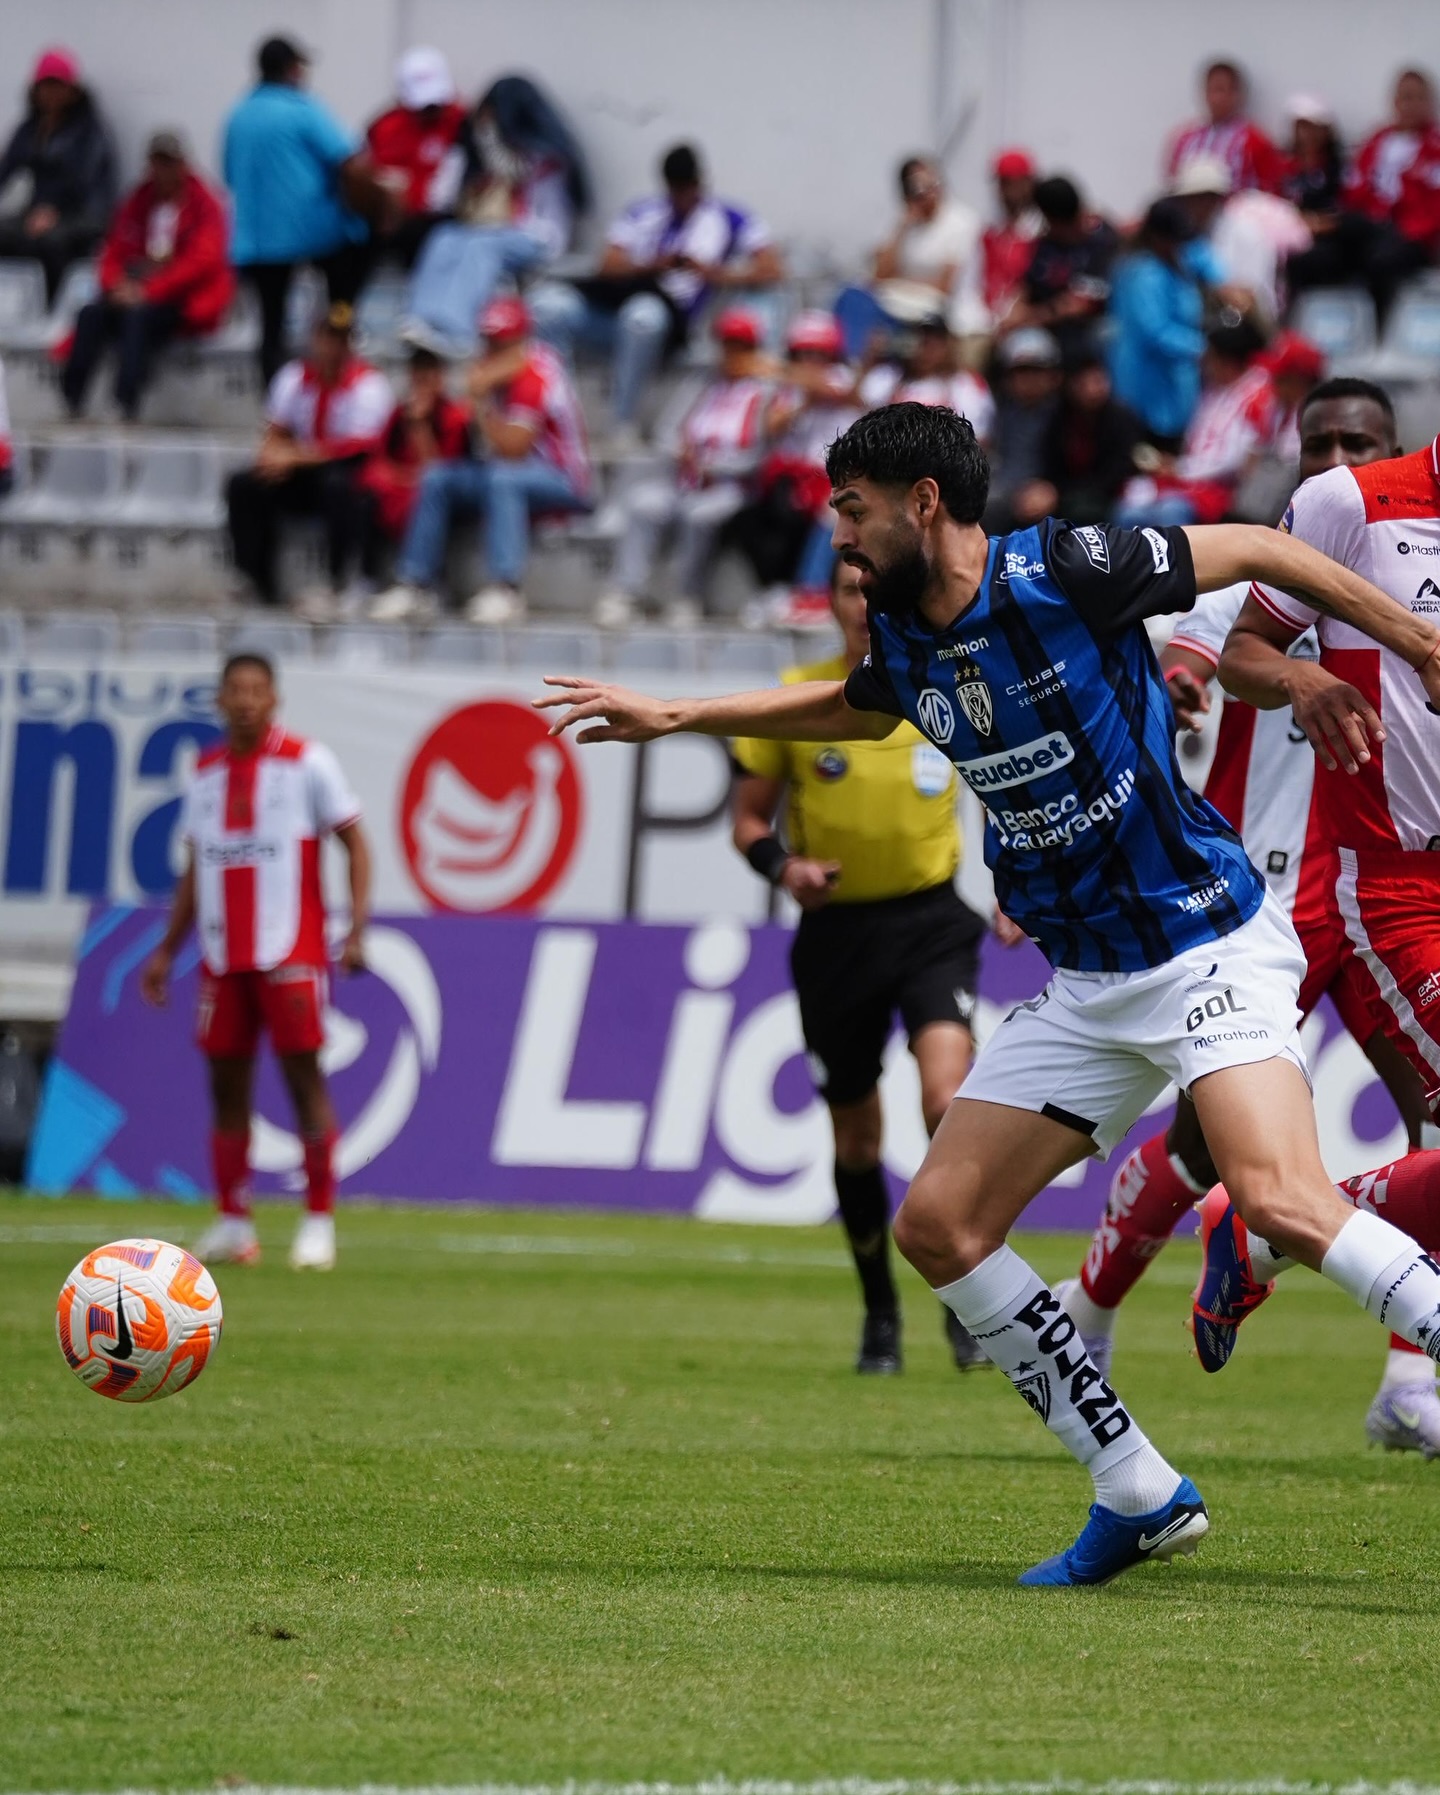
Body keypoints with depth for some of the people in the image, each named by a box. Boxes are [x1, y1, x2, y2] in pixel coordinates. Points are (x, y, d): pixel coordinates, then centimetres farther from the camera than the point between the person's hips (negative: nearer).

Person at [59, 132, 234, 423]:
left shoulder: (205, 205, 0)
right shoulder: (138, 203, 16)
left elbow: (202, 260, -12)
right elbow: (114, 253, 15)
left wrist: (149, 291, -21)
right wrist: (118, 285, -10)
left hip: (184, 300, -5)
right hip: (137, 292, 5)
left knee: (138, 317, -36)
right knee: (91, 314, -25)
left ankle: (126, 407, -46)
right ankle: (71, 403, -36)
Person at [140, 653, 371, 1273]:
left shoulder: (307, 763, -2)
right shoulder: (206, 772, 13)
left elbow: (355, 843, -1)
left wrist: (357, 929, -12)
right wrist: (167, 950, 17)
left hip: (291, 953, -5)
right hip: (223, 957, 5)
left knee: (304, 1076, -7)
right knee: (227, 1083, 4)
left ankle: (318, 1221, -4)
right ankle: (233, 1223, 10)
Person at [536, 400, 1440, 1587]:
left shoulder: (1063, 573, -15)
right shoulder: (904, 638, 7)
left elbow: (1251, 551, -5)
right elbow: (857, 709, 32)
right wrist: (673, 719, 34)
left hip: (1204, 944, -8)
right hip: (1087, 988, 8)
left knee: (1279, 1198, -31)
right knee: (938, 1225, 3)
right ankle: (1141, 1496, 8)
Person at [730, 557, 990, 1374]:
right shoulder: (794, 697, -2)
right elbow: (749, 817, 6)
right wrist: (783, 865, -15)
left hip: (931, 919, -1)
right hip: (835, 931, 1)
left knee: (947, 1094, -23)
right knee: (856, 1137, 9)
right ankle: (880, 1313, 28)